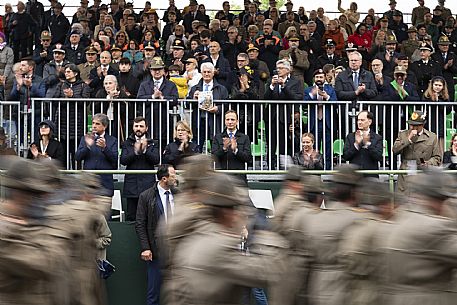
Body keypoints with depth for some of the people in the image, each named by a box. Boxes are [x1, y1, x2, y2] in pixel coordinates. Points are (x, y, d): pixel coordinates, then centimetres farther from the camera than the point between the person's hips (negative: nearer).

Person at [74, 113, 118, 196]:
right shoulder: (85, 139, 12)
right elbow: (77, 157, 2)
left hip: (105, 184, -1)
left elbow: (115, 160, -6)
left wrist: (104, 147, -21)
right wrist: (87, 146, -14)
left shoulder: (112, 140, 6)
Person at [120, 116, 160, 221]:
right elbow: (123, 160, -3)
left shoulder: (152, 143, 10)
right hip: (132, 184, 1)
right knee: (130, 216, 2)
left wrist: (145, 150, -17)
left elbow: (156, 160, -4)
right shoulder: (127, 143, 10)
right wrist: (135, 151, -17)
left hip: (147, 184, 0)